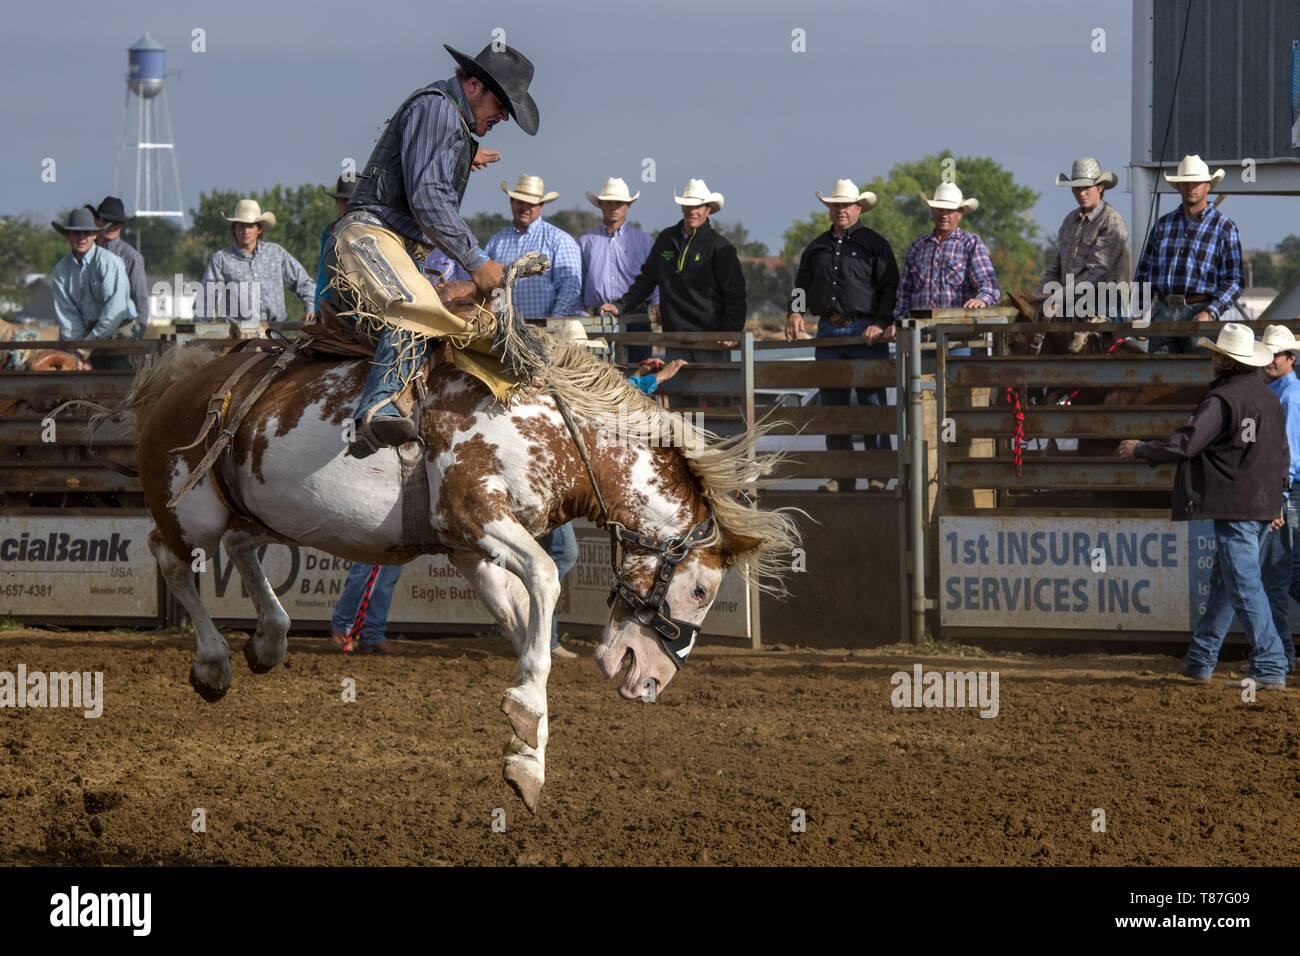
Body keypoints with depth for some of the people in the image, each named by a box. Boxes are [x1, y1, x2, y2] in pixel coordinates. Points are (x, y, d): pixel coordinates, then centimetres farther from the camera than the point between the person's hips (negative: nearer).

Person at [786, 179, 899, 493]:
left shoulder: (874, 244, 2)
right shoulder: (817, 247, 17)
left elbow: (890, 287, -1)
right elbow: (801, 283, 25)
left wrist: (882, 324, -11)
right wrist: (796, 312, 8)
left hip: (865, 331, -5)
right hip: (829, 331, 5)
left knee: (871, 402, -5)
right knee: (832, 404, 4)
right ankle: (841, 476, 9)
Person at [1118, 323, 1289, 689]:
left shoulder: (1223, 399, -16)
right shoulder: (1269, 398, 11)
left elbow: (1185, 444, -19)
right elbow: (1283, 456, 18)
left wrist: (1139, 450, -5)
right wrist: (1275, 496, 29)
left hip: (1234, 507, -9)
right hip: (1264, 505, 9)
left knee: (1244, 585, -7)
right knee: (1223, 581, 18)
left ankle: (1270, 668, -11)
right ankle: (1201, 659, 25)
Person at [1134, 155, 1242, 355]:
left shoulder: (1224, 227, 3)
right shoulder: (1163, 225, 16)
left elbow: (1233, 281, -2)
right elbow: (1143, 271, 20)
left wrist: (1210, 313, -15)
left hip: (1199, 314, -4)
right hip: (1163, 313, 4)